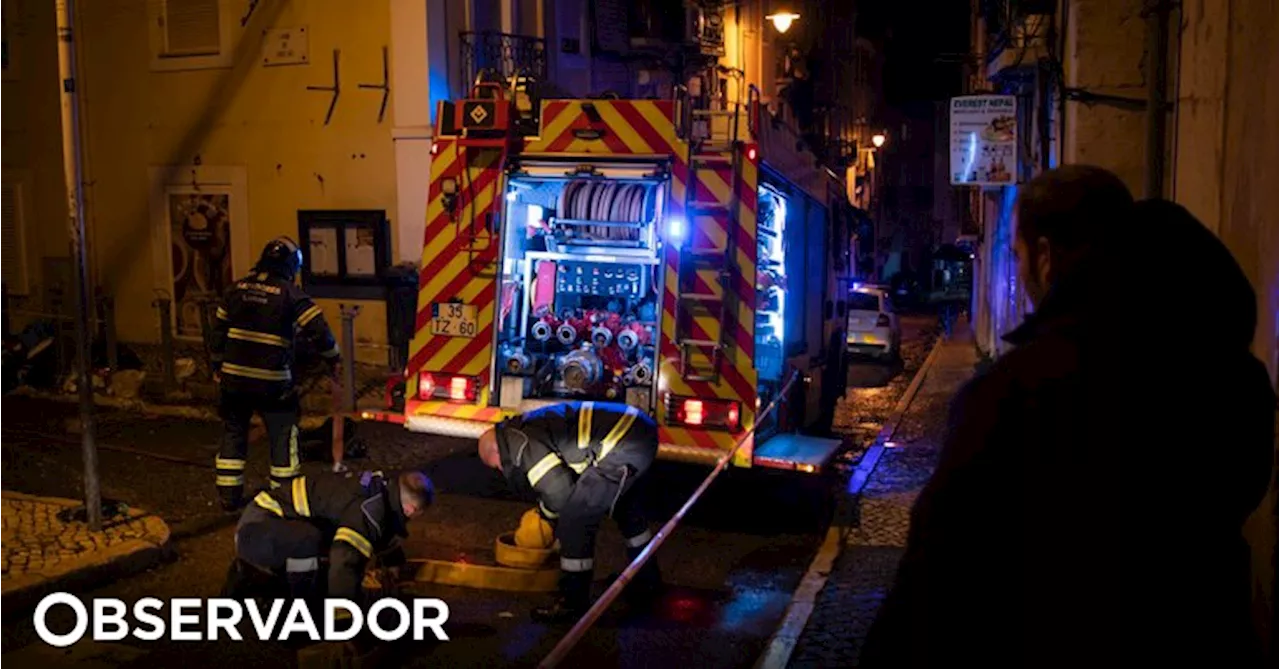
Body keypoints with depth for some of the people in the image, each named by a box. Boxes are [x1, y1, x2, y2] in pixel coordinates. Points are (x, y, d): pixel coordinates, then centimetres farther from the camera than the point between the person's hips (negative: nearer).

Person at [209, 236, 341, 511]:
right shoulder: (290, 293, -9)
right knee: (283, 437, 7)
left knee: (233, 433, 17)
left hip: (235, 377, 5)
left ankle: (229, 496, 22)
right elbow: (318, 329, -14)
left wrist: (217, 365, 23)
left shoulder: (237, 289, 6)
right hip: (273, 381, -4)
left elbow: (218, 330, 12)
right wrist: (332, 360, 1)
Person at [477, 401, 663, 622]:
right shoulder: (525, 428, 24)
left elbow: (558, 490, -8)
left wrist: (546, 512, 13)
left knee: (576, 519, -4)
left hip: (621, 450, -11)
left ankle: (573, 602, 6)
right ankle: (646, 580, 49)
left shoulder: (522, 444, -8)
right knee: (626, 509, 30)